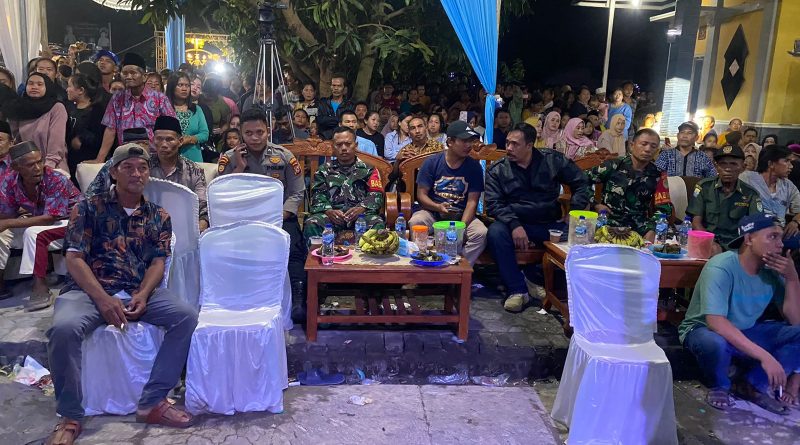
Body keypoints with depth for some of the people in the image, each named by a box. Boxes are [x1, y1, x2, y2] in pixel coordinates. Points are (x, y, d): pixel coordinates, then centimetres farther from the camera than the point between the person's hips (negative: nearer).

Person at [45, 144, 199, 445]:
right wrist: (103, 299, -18)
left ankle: (152, 402, -14)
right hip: (89, 290, -2)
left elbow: (158, 262, 4)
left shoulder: (159, 217, 12)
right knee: (64, 328, -34)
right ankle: (70, 417, -12)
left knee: (187, 316, -22)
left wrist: (143, 295, -18)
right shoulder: (88, 208, 4)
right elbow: (74, 259, -4)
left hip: (140, 291, 3)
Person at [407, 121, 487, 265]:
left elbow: (472, 201, -4)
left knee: (481, 233, -28)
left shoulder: (474, 167, 2)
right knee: (415, 222, -32)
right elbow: (421, 195, -1)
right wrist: (438, 207, -22)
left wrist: (461, 227, -20)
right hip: (433, 213, -1)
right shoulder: (432, 162, 1)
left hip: (462, 216, 1)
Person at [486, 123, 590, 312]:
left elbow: (581, 182, 12)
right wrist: (514, 225, -23)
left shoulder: (553, 160, 5)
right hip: (517, 223, 0)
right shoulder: (497, 171, 2)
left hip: (552, 224, 1)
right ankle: (517, 290, -20)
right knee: (495, 232, -32)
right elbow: (494, 204, -6)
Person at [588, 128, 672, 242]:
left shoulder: (657, 175, 5)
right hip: (606, 223, -3)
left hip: (638, 228, 3)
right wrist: (596, 205, -5)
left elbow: (663, 208, 3)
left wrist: (652, 231, -13)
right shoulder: (613, 166, -3)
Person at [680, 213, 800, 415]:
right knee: (715, 343, -40)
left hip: (747, 332, 6)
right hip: (704, 330, -6)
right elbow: (715, 322, -34)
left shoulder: (772, 270, -6)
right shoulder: (721, 267, -25)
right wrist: (764, 356, -38)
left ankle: (752, 382, -2)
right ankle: (718, 387, -6)